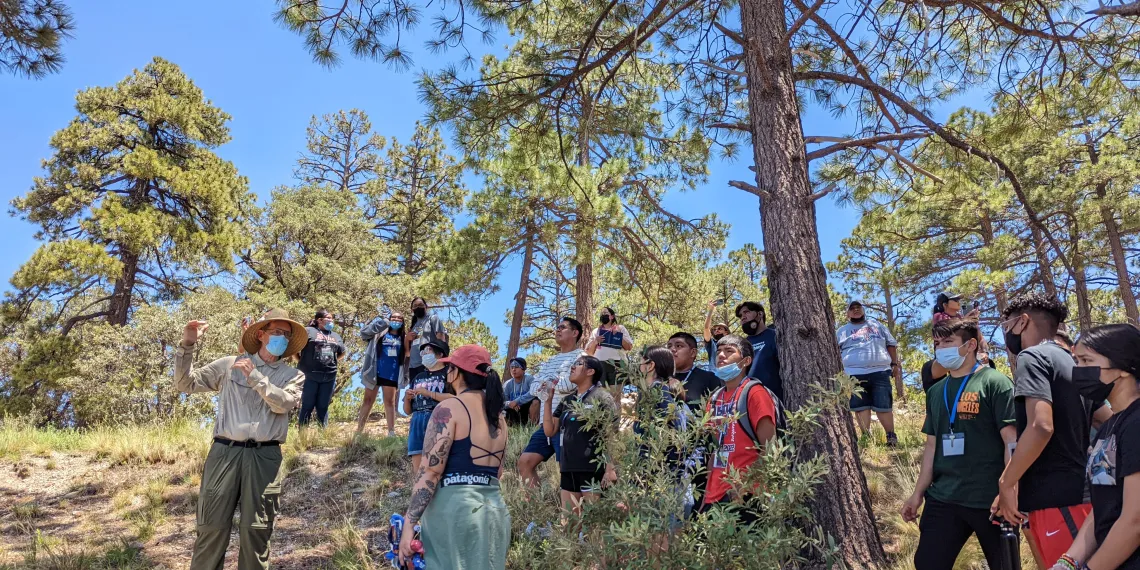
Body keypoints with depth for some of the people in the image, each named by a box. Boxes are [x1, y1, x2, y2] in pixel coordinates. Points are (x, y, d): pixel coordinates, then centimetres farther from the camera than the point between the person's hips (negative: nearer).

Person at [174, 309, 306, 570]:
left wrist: (254, 376, -13)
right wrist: (187, 345, -1)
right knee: (212, 527, 0)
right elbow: (185, 384, 11)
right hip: (225, 453, 0)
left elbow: (284, 403, -7)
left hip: (264, 458, 0)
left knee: (255, 532, 2)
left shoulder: (293, 375, 11)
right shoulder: (229, 365, 12)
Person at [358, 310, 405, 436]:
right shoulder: (380, 332, 7)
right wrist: (381, 321, -6)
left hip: (391, 374, 1)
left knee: (389, 402, 5)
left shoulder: (402, 338, 10)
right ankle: (358, 430, 8)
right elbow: (364, 333, -5)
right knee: (368, 400, 4)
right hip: (374, 372, -1)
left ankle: (391, 432, 5)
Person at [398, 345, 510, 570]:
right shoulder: (497, 415, 15)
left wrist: (409, 523, -13)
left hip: (455, 508, -7)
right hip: (495, 510, 7)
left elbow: (431, 470, -14)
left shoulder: (450, 408, -7)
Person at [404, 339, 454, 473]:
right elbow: (407, 411, 24)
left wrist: (428, 393, -12)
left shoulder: (448, 373, 6)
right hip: (417, 422, 6)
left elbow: (454, 398, -10)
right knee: (417, 469, 0)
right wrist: (407, 398, 3)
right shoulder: (418, 378, 23)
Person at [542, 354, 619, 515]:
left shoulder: (602, 398, -3)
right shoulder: (566, 401, 16)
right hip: (568, 469, 7)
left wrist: (610, 468, -15)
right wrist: (548, 401, 7)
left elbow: (611, 436, -7)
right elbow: (549, 431, 14)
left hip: (593, 469, -7)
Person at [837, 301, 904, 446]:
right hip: (855, 374, 0)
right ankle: (866, 437, 7)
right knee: (861, 407, -1)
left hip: (880, 371, 1)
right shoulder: (842, 331, 15)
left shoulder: (877, 325, 20)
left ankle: (891, 436, 12)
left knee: (884, 406, -1)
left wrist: (895, 364, 11)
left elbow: (891, 345, 20)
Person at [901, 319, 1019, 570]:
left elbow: (1011, 441, -11)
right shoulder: (936, 391, 12)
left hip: (990, 499, -5)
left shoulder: (993, 382, -5)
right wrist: (918, 493, 14)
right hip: (942, 499, 5)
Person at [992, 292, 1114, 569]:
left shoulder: (1033, 357, -10)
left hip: (1053, 499, -10)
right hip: (1077, 493, 10)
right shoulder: (1071, 364, 18)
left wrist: (1006, 483, -17)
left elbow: (1041, 426, -23)